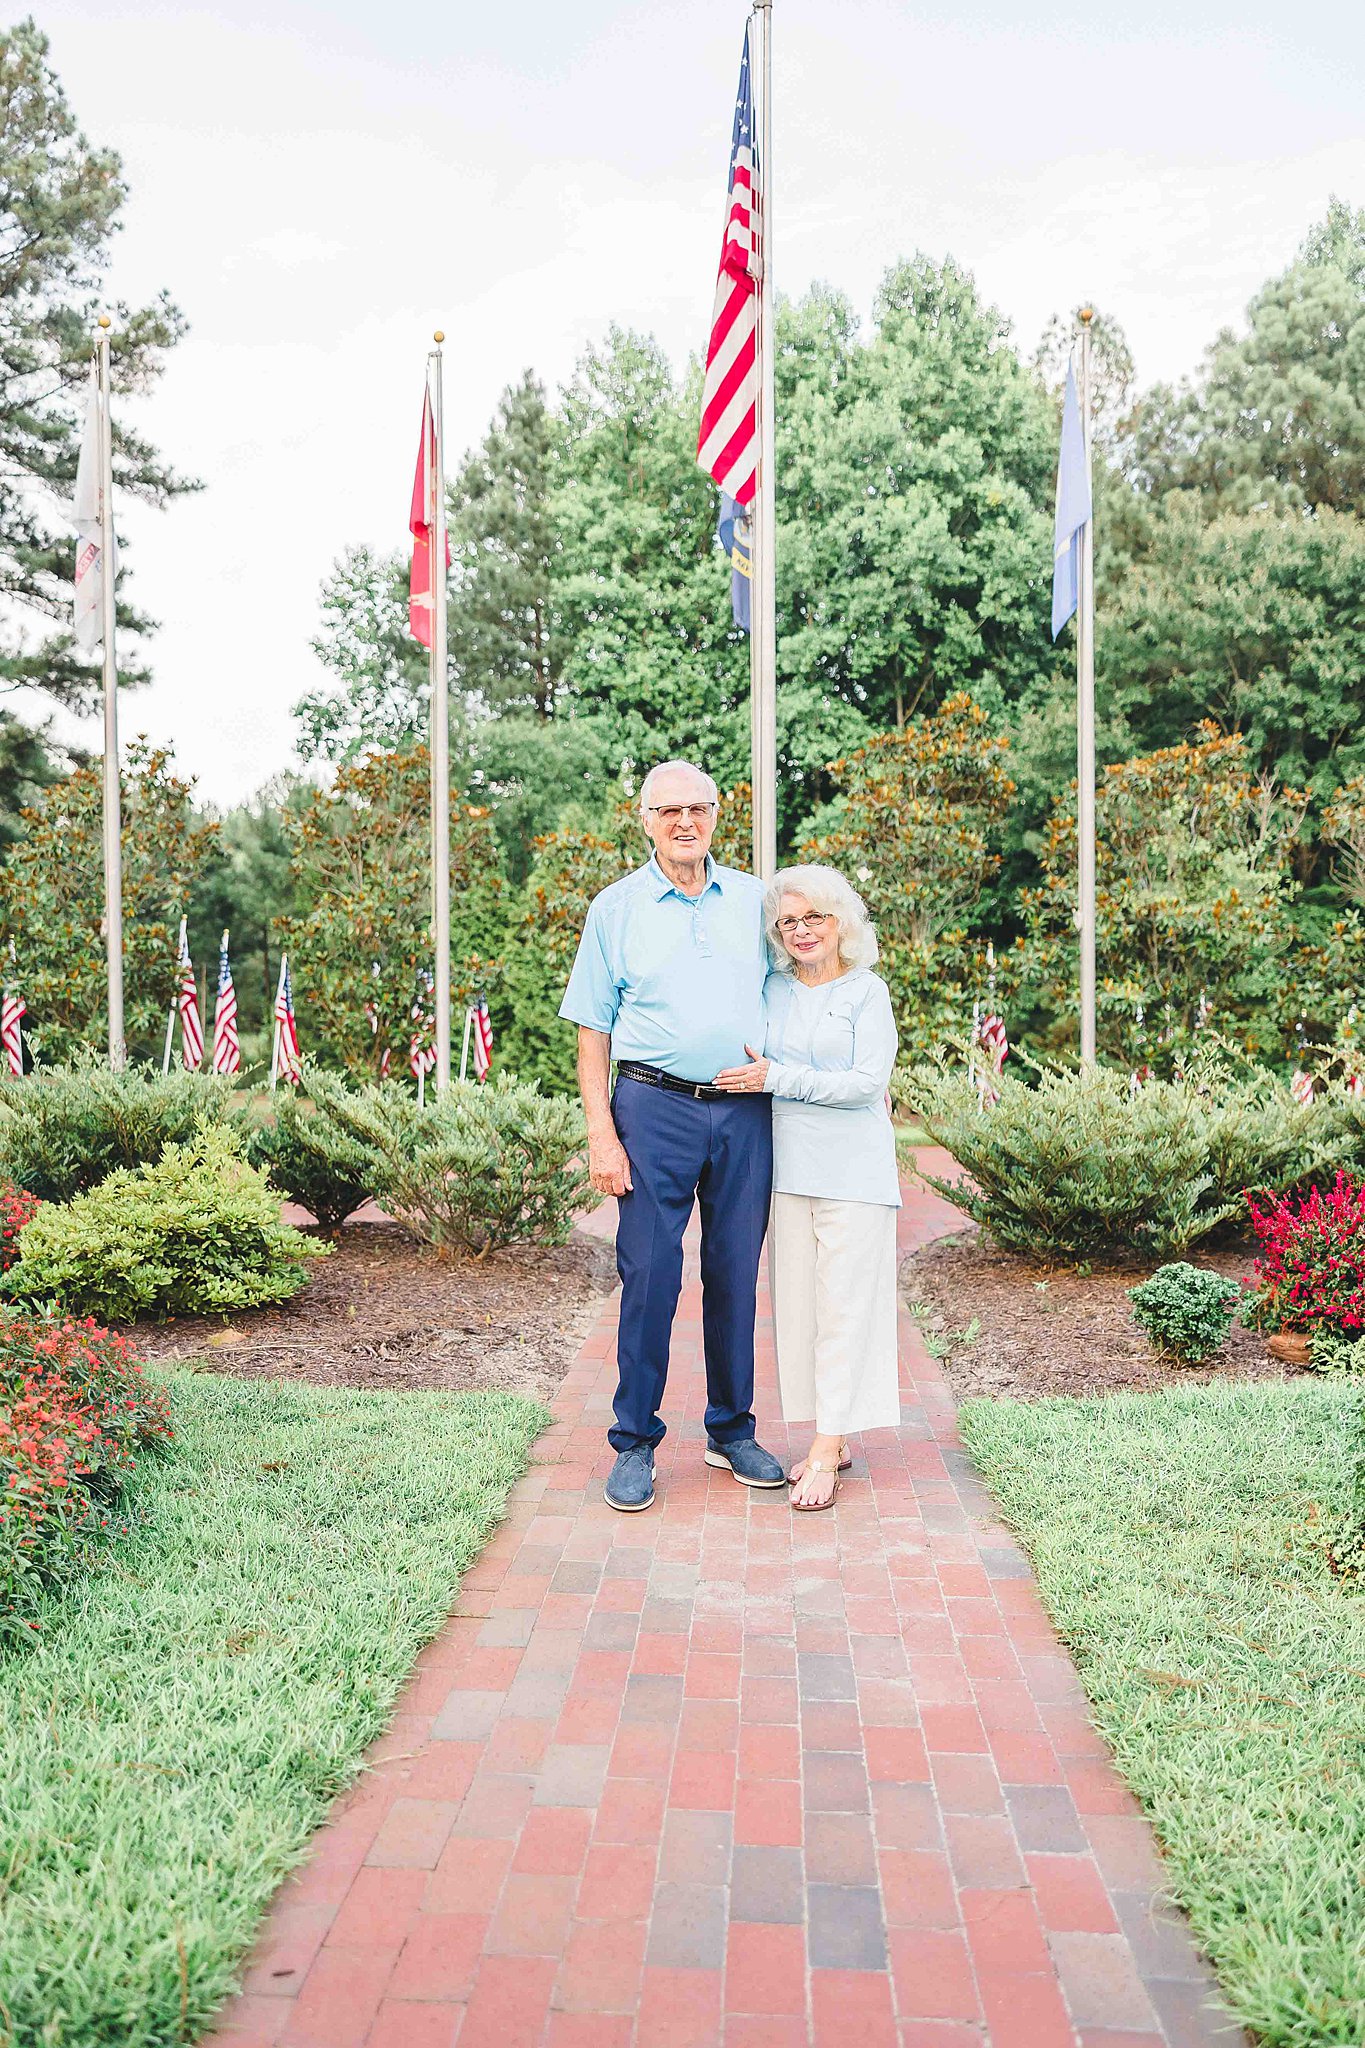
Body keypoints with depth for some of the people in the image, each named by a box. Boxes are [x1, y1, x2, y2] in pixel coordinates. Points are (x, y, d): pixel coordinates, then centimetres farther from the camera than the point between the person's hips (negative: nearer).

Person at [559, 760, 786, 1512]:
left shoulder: (753, 900, 11)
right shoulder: (615, 908, 5)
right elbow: (593, 1033, 2)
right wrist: (601, 1135, -6)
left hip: (746, 1111, 3)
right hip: (656, 1110, -2)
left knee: (736, 1274, 9)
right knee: (649, 1275, -1)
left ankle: (732, 1432, 24)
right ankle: (634, 1443, 13)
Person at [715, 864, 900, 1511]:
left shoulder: (867, 991, -1)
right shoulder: (769, 989, 11)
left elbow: (868, 1083, -11)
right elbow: (747, 1064, 23)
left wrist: (776, 1079, -14)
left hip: (852, 1171, -4)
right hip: (786, 1166, 5)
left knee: (845, 1304, -3)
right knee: (799, 1303, 6)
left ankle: (826, 1454, 1)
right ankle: (832, 1440, 17)